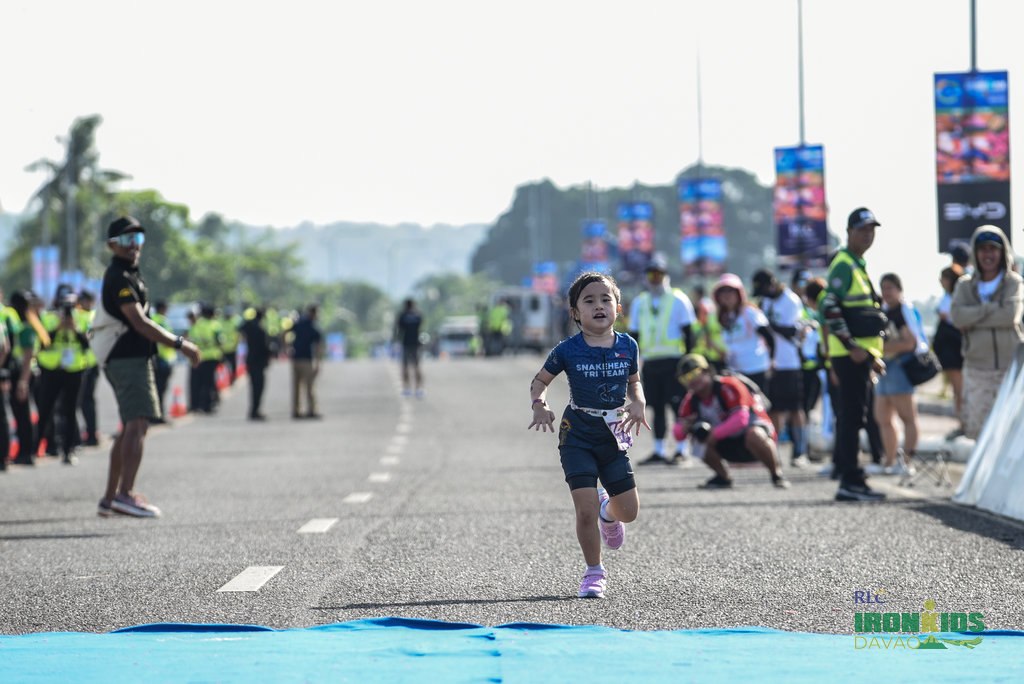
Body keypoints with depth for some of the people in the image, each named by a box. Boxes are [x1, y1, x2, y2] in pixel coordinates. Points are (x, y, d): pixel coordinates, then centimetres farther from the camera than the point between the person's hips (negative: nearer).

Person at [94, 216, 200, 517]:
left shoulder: (128, 275, 21)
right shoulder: (119, 278, -13)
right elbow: (139, 322, -21)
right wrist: (179, 344, -20)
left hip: (132, 359, 11)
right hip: (128, 358, -11)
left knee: (130, 429, 15)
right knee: (137, 424, -19)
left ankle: (110, 497, 19)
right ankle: (125, 494, -29)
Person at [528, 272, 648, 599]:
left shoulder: (627, 346, -1)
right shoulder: (568, 350, -9)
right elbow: (540, 380, 3)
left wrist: (638, 403, -6)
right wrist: (539, 405, -16)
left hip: (613, 437, 3)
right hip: (577, 437, -3)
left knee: (629, 511, 4)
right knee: (586, 509, -12)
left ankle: (608, 512, 42)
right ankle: (594, 573, 7)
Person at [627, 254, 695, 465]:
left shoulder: (678, 300, 1)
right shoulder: (639, 302, 14)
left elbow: (688, 333, 0)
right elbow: (634, 335, 18)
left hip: (673, 360, -4)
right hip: (650, 361, 4)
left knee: (678, 406, -5)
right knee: (657, 407, 7)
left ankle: (681, 452, -2)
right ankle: (658, 451, 11)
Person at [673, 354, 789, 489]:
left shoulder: (728, 386, -20)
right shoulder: (691, 400, -1)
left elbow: (741, 420, -30)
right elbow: (678, 434, 0)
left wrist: (714, 434, -35)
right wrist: (684, 427, -25)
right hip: (731, 445, 6)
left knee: (754, 435, -41)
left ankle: (776, 475, -18)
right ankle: (723, 477, 1)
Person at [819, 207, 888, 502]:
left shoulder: (859, 266, 21)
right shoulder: (843, 265, -10)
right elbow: (829, 308, -21)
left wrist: (873, 353, 24)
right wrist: (852, 346, -22)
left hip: (860, 353, 10)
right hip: (849, 354, -10)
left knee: (851, 416, 12)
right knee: (852, 417, -11)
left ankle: (843, 465, 16)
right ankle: (850, 480, -12)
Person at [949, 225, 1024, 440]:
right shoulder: (965, 285, 8)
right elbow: (957, 317, -10)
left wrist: (973, 320, -13)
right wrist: (994, 308, -14)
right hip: (977, 369, 3)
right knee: (975, 428, 2)